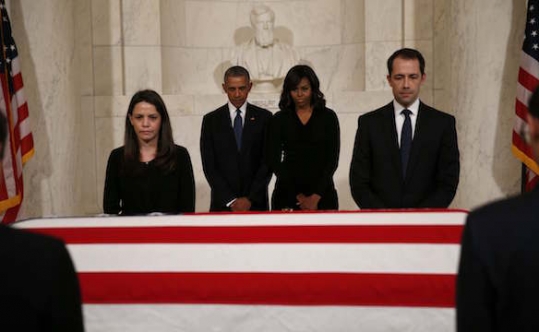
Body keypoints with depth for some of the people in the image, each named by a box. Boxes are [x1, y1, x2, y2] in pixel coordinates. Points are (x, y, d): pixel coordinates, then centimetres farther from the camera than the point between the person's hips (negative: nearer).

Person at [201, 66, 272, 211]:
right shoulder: (211, 120, 5)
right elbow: (209, 165, 1)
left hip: (256, 203, 0)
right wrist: (230, 200, -8)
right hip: (222, 204, 0)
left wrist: (250, 198, -8)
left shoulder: (264, 117, 5)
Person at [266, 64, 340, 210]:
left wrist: (316, 196, -10)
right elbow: (274, 160, 1)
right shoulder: (279, 119, 6)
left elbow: (332, 159, 0)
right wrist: (298, 196, -7)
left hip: (322, 195, 0)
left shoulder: (328, 117, 5)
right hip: (287, 195, 0)